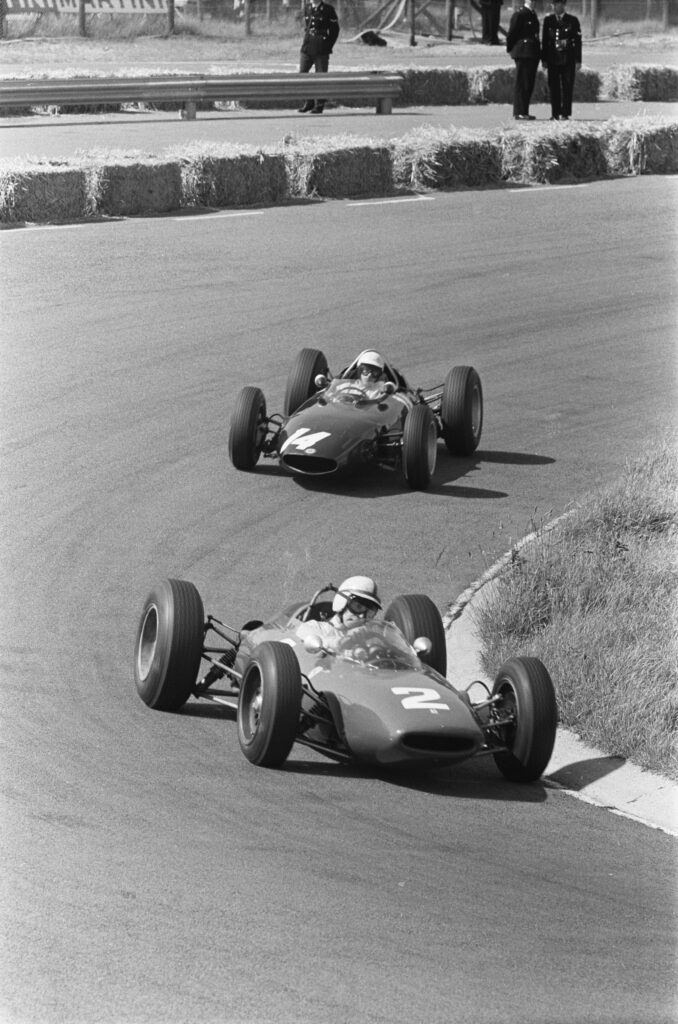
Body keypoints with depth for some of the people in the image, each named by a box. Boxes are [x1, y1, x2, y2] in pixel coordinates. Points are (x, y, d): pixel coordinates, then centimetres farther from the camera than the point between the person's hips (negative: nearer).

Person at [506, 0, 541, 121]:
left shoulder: (533, 15, 17)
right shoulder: (519, 15, -10)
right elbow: (511, 33, -10)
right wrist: (510, 49, -5)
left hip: (533, 54, 9)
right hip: (523, 53, -9)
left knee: (529, 84, 11)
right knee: (522, 83, -7)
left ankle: (524, 111, 17)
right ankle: (519, 112, -6)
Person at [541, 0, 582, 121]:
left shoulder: (572, 21, 2)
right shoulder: (548, 20, 9)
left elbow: (578, 41, 2)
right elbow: (544, 41, 11)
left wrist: (578, 60, -3)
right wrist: (544, 59, 6)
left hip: (568, 60, -2)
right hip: (553, 59, 2)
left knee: (567, 87, -3)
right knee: (553, 87, 2)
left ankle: (565, 114, 1)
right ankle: (555, 114, 7)